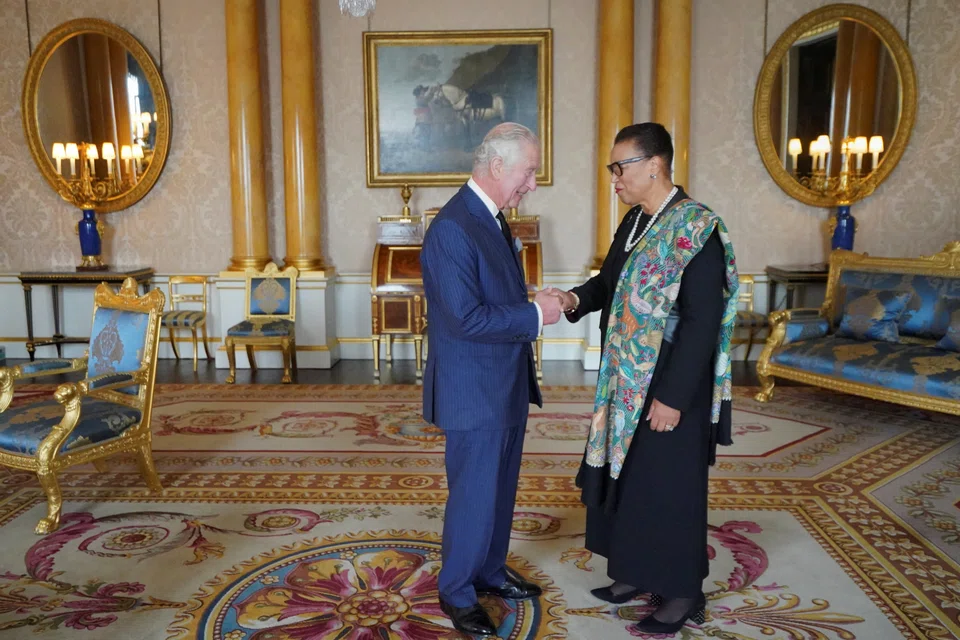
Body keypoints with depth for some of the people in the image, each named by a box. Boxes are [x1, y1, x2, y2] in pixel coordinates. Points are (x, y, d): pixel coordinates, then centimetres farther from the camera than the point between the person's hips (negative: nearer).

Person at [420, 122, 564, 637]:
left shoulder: (492, 219, 9)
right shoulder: (452, 228, -22)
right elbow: (465, 318, -27)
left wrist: (538, 306, 0)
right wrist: (536, 314, -18)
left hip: (506, 386, 9)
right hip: (474, 392, -9)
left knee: (500, 490, 21)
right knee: (474, 496, 6)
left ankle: (491, 572, 40)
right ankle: (456, 593, 27)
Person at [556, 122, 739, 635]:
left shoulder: (697, 229, -18)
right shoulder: (635, 221, 6)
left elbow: (702, 322, -21)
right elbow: (611, 280, 16)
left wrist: (672, 397, -21)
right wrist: (578, 299, -6)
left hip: (671, 387, -8)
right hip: (626, 381, 8)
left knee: (670, 489, 6)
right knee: (628, 477, 18)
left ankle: (681, 592, 27)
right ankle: (640, 572, 38)